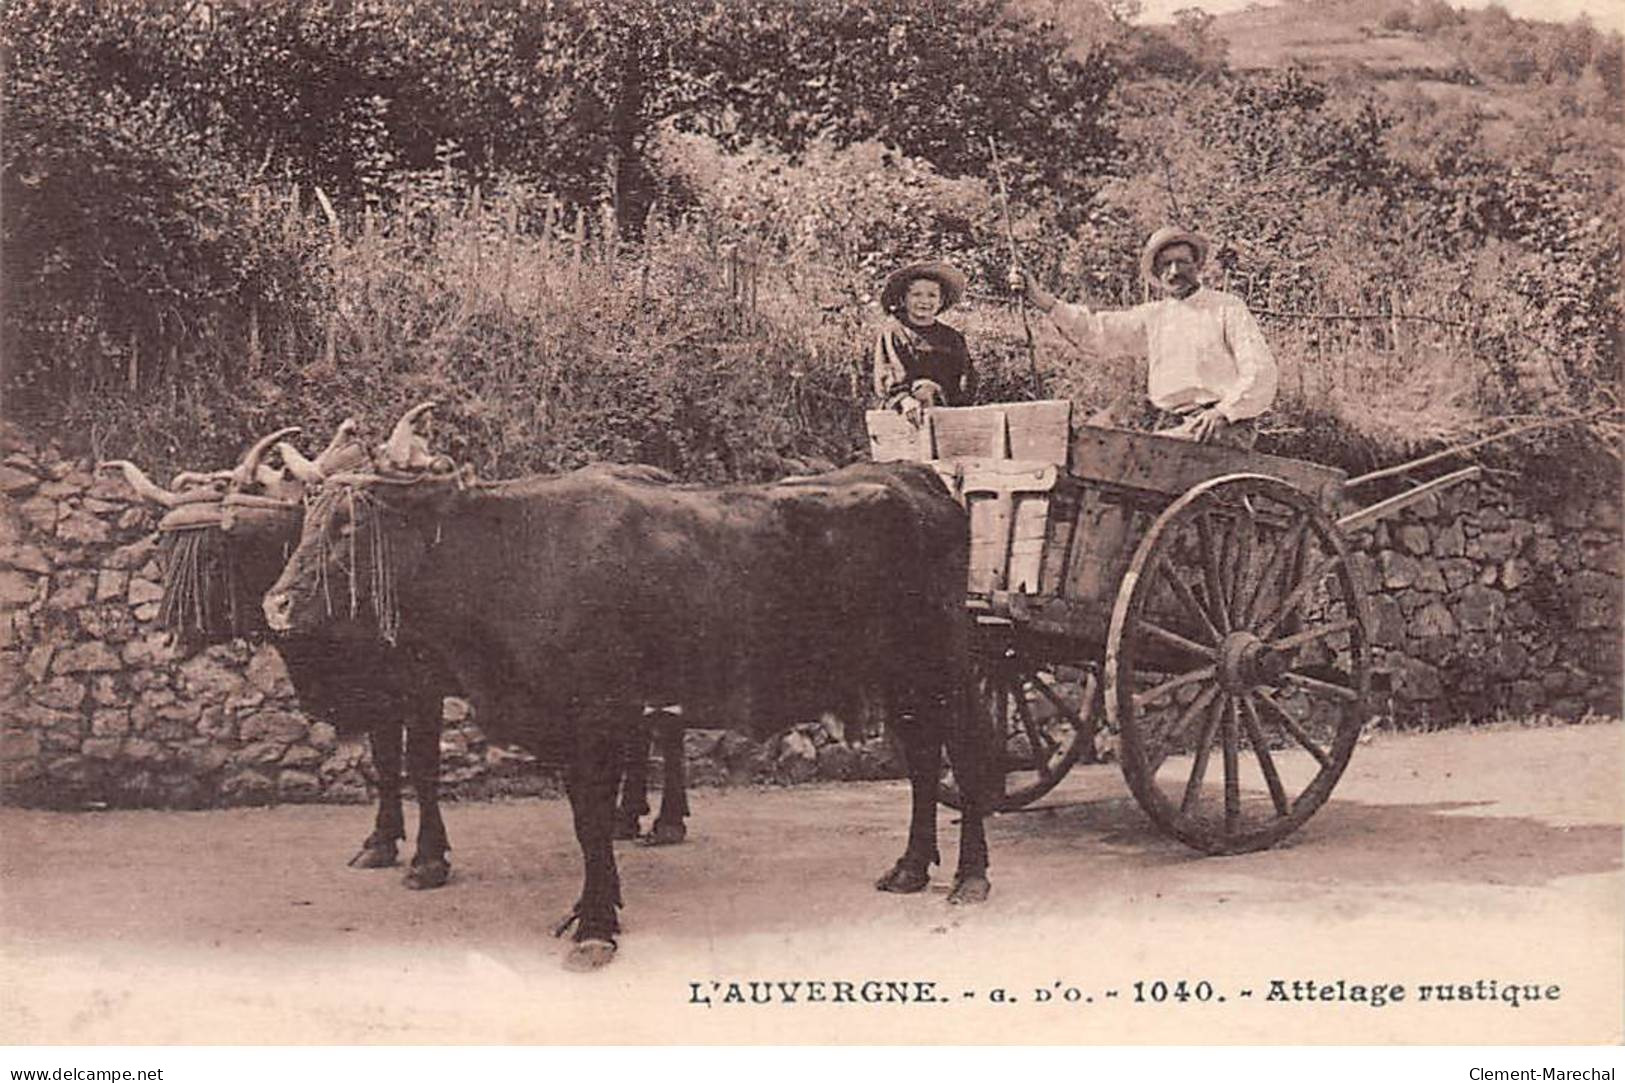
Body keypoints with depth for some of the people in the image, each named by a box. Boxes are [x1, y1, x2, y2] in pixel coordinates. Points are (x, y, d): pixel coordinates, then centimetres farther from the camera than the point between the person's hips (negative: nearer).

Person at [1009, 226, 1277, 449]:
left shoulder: (1227, 308, 6)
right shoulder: (1152, 316, 19)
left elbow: (1259, 370, -2)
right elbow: (1095, 329, 9)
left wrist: (1224, 412, -18)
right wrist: (1040, 297, -3)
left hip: (1225, 427, -5)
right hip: (1172, 425, 5)